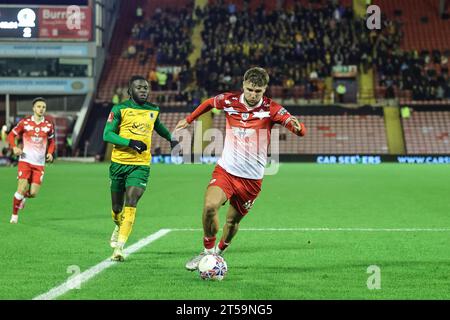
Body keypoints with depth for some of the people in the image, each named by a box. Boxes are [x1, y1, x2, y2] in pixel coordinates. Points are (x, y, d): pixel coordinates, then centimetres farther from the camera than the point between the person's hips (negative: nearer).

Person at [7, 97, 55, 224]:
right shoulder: (25, 122, -2)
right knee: (22, 189, -13)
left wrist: (50, 153, -1)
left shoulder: (49, 125, 3)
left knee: (33, 193, -3)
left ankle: (23, 196, 35)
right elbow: (11, 135, 6)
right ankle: (14, 215, 6)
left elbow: (51, 141, 17)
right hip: (25, 160, -2)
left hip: (39, 163, 2)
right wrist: (14, 147, -12)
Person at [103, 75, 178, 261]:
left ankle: (119, 247, -20)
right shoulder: (120, 109, -3)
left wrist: (171, 138, 43)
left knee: (131, 203, -17)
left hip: (141, 165, 1)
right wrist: (130, 142, -22)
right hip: (119, 163, -1)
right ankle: (120, 227, 46)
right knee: (117, 208, 10)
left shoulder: (153, 110, 9)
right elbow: (107, 134, -10)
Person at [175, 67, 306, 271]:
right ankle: (208, 250, -3)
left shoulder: (271, 109, -11)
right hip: (225, 170, 1)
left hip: (252, 178, 0)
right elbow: (209, 103, 20)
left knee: (233, 220, 9)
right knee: (210, 206, -24)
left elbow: (301, 131, -22)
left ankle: (220, 251, 39)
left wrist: (297, 127, -44)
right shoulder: (229, 101, -4)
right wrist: (188, 120, 23)